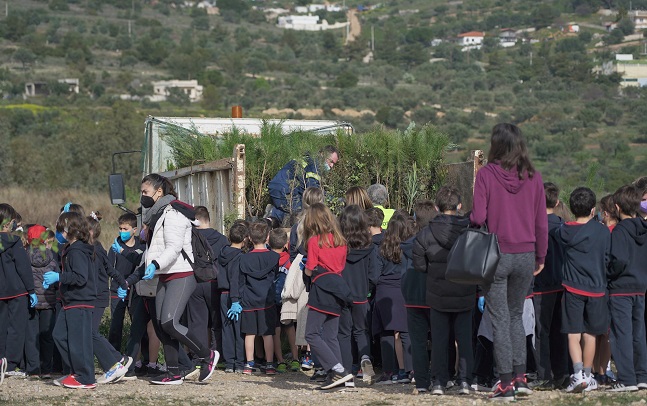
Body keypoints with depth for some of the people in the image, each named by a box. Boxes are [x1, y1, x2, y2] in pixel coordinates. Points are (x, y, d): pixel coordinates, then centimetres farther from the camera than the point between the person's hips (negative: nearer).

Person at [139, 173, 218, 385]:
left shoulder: (172, 213, -12)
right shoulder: (157, 214, 19)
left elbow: (174, 247, -22)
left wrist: (155, 264, -35)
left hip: (181, 275, -10)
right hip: (165, 277, 10)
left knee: (169, 323, -19)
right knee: (162, 326, 4)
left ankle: (208, 355, -5)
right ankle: (173, 373, 7)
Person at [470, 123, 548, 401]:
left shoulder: (486, 174, -9)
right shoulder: (533, 177, 0)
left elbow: (478, 217, -14)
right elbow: (541, 222, 3)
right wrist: (540, 257, 13)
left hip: (496, 255, -3)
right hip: (526, 255, 3)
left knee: (500, 319, 4)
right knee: (516, 315, 19)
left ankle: (506, 383, 4)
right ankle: (520, 376, 14)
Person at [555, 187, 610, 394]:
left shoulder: (564, 232, -3)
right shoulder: (603, 232, -4)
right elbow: (607, 260, 3)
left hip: (573, 288, -1)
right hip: (596, 289, 1)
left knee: (574, 335, -1)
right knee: (590, 335, 12)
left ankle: (578, 373, -18)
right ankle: (588, 376, 20)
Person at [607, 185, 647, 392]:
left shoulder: (619, 231, -15)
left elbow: (619, 260, -24)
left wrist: (608, 275, -9)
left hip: (620, 289, -7)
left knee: (622, 335, -4)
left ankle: (627, 379, -6)